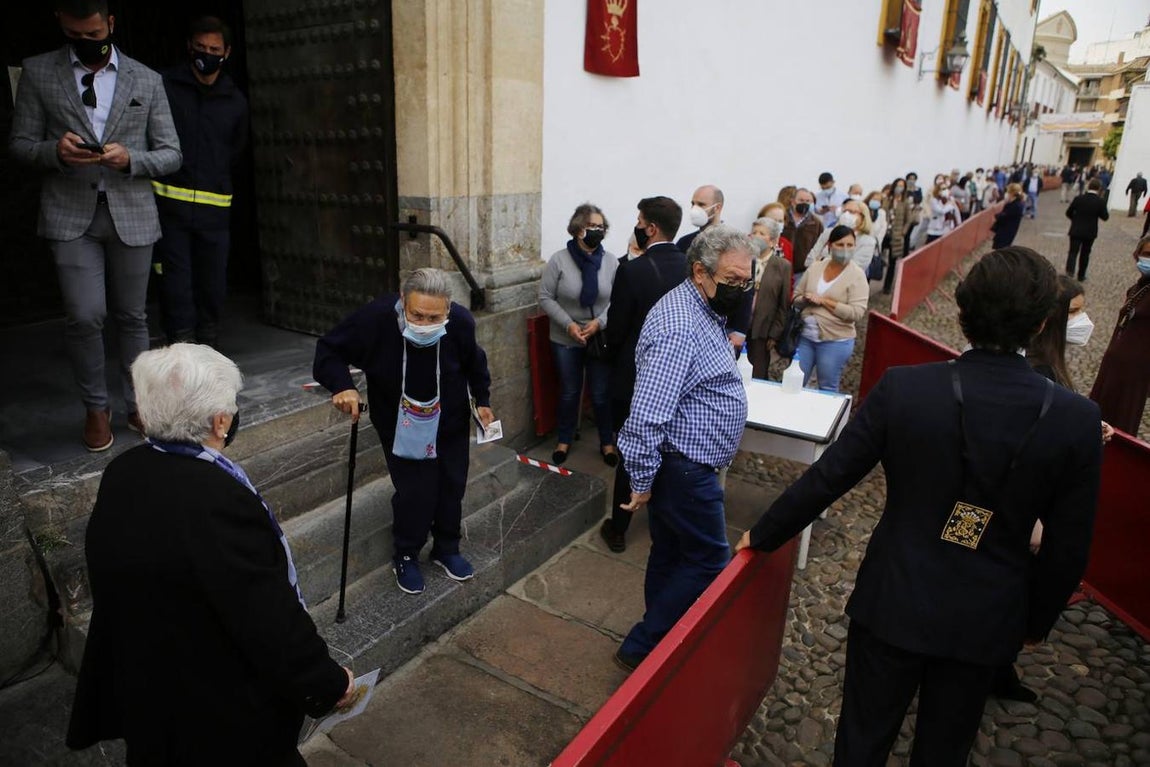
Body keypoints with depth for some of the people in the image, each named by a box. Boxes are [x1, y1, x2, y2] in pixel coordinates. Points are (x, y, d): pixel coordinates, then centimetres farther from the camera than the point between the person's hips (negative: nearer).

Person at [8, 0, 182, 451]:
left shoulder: (147, 81, 8)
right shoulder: (38, 73, 7)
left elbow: (170, 154, 7)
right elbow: (20, 144, 8)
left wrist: (130, 159, -13)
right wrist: (55, 151, -14)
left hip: (132, 214, 1)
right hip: (71, 214, -1)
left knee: (132, 317, 8)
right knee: (84, 316, -11)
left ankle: (137, 405, 22)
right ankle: (95, 408, 10)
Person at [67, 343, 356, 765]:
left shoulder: (120, 474, -10)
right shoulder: (218, 501, -36)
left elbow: (114, 585, 5)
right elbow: (269, 618, -29)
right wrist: (330, 682, -15)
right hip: (224, 707, -7)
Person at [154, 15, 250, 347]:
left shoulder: (235, 101, 11)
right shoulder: (165, 86, 1)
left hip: (215, 207, 3)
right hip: (170, 203, -2)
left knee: (213, 283, 6)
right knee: (176, 282, -5)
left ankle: (208, 352, 20)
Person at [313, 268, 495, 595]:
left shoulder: (461, 322, -24)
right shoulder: (374, 319, -32)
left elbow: (475, 363, -1)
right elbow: (328, 350, -17)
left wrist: (482, 400, 1)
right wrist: (342, 386, -34)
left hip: (451, 424, 3)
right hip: (400, 427, -2)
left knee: (452, 487, 15)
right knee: (414, 492, -5)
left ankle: (446, 549, 41)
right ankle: (405, 556, 25)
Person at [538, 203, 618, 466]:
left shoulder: (610, 262, -6)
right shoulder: (559, 260, -10)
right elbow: (545, 298, -7)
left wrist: (599, 322, -17)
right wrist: (568, 324, -16)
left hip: (601, 340, 1)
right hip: (565, 340, 0)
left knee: (602, 395, 9)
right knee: (569, 393, 15)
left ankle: (607, 442, 29)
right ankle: (564, 440, 35)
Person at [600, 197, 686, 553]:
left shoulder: (632, 271, -21)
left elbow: (616, 329, -14)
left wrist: (614, 358, 7)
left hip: (634, 376, -5)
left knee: (630, 454, 8)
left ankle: (618, 530, 21)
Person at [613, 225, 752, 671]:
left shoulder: (706, 312, 8)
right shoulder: (680, 326, -26)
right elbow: (647, 412, -28)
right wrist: (643, 480, -23)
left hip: (686, 467, 10)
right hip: (682, 467, -10)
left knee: (671, 555, 19)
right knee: (710, 562, 1)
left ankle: (662, 644, 36)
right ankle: (640, 649, 12)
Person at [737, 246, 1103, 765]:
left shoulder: (903, 388, -19)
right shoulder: (1077, 420, -15)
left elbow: (826, 478, -13)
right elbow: (1067, 547, -5)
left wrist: (763, 536, 3)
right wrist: (1036, 621, 13)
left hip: (892, 604, -1)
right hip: (985, 621, 2)